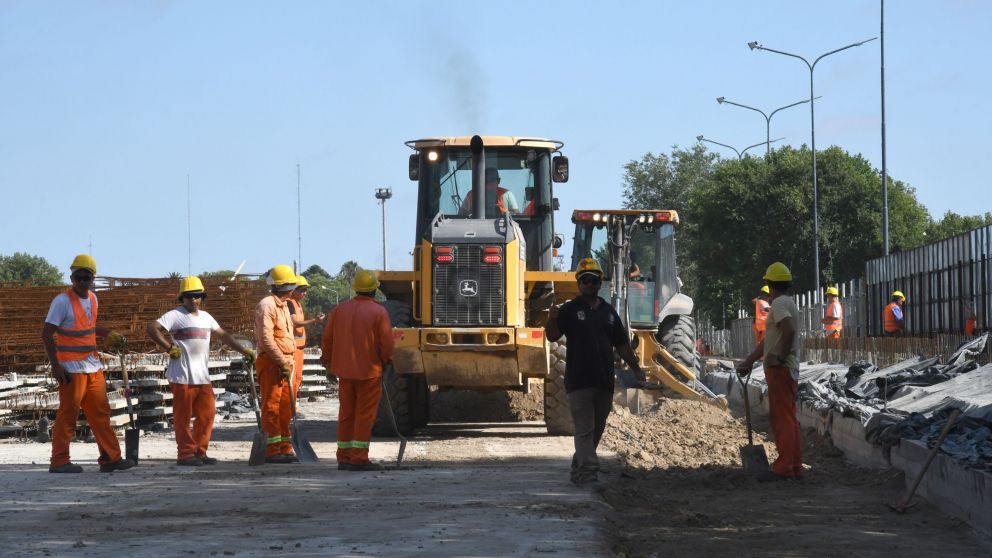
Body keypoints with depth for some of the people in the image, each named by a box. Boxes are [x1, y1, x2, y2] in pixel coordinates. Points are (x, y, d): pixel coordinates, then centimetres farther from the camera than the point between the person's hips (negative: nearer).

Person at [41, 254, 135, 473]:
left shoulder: (93, 299, 12)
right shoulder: (62, 301, -11)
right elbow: (47, 334, -13)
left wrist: (109, 334, 25)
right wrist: (55, 365, -19)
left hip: (93, 367, 8)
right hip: (72, 368, -8)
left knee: (101, 413, 8)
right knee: (68, 413, -5)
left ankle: (110, 458, 11)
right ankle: (59, 461, 0)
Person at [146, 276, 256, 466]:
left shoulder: (205, 317, 18)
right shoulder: (176, 315, -5)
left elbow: (223, 335, 24)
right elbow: (152, 328, -15)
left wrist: (243, 350, 19)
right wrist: (170, 348, -15)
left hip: (203, 376, 7)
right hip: (182, 377, -7)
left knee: (207, 414, 6)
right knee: (183, 417, -3)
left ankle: (199, 452, 15)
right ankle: (185, 454, 1)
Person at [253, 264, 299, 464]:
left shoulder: (283, 306, 19)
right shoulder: (267, 306, -12)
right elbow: (266, 339, -20)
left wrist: (290, 361, 15)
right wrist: (283, 362, -21)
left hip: (285, 363, 10)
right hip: (271, 363, -10)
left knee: (285, 406, 12)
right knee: (271, 406, -6)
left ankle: (285, 448, 19)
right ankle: (272, 451, -5)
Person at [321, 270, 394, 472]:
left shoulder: (340, 309, 4)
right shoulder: (379, 312, -10)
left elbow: (327, 340, 7)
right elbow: (386, 343, -12)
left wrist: (329, 365, 18)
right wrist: (385, 361, 8)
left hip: (344, 371, 5)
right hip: (369, 372, -5)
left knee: (346, 415, 12)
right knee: (365, 416, 0)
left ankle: (344, 458, 14)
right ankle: (359, 459, -3)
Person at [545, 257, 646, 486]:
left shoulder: (608, 312, 14)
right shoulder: (570, 310, -1)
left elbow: (622, 344, 19)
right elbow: (552, 336, -11)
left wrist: (636, 369, 15)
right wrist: (552, 319, -31)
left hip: (604, 382, 6)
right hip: (579, 381, -6)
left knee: (596, 430, 12)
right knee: (585, 429, -9)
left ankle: (578, 470, 24)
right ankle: (588, 472, -14)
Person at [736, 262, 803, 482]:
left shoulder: (779, 304, -11)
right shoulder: (788, 303, 20)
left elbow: (788, 330, -30)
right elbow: (767, 340, 25)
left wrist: (779, 357, -21)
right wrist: (748, 362, 27)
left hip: (780, 368, -10)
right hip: (788, 370, 10)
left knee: (782, 418, -9)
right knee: (788, 418, 12)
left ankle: (783, 468, -10)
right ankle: (795, 467, 15)